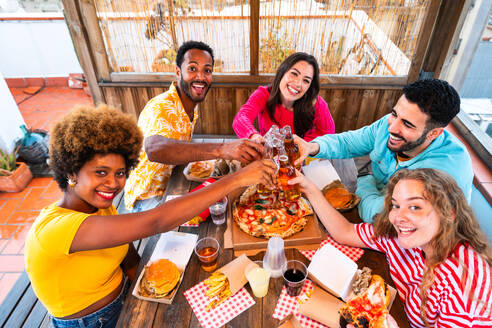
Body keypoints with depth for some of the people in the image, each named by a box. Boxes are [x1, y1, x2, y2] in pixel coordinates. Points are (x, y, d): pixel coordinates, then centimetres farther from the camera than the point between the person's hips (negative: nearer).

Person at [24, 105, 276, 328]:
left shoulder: (101, 206, -7)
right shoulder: (53, 227, -33)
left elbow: (131, 262, -2)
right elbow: (153, 222, -44)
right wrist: (236, 179, -44)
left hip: (122, 302, 6)